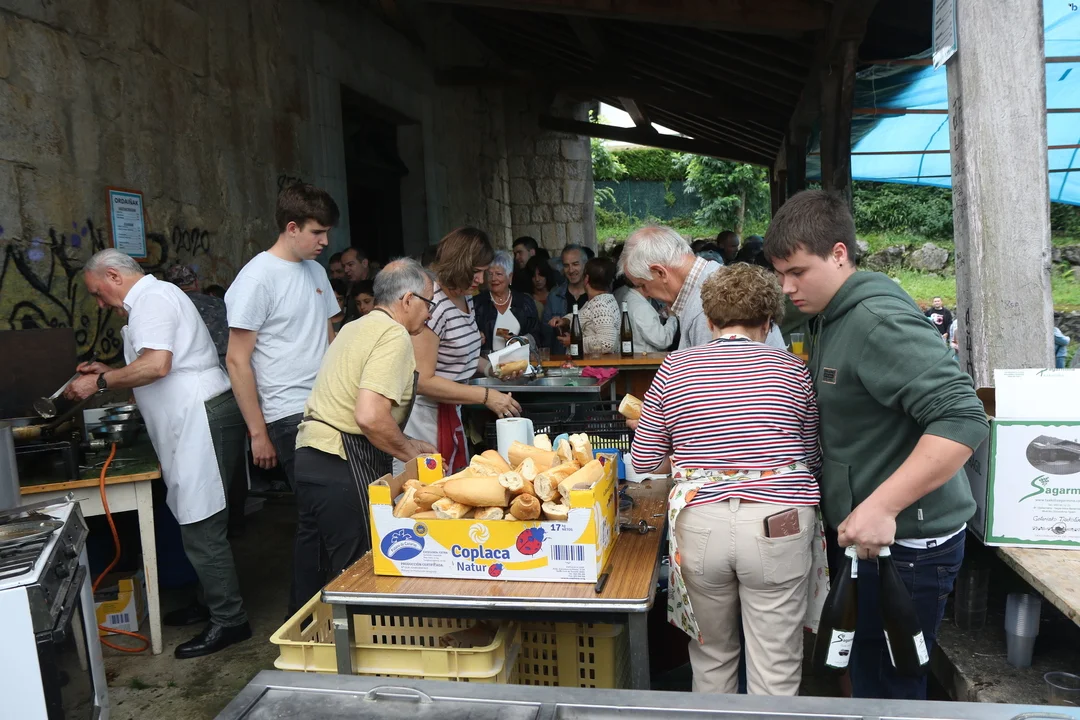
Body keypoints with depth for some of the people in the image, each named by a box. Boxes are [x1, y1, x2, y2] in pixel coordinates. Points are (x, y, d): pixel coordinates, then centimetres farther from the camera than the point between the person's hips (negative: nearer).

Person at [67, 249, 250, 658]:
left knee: (201, 527, -6)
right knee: (199, 522, 17)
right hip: (194, 420, 11)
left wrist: (100, 382, -11)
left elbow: (156, 365, -24)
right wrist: (107, 374, 20)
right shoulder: (153, 299, 24)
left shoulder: (152, 298, -9)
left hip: (202, 420, -11)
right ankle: (215, 605, 28)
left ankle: (228, 621, 3)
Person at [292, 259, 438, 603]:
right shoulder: (393, 335, -12)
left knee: (314, 570, 20)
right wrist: (410, 454, -8)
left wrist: (406, 445, 22)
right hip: (344, 466, -10)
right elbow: (370, 416, -24)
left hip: (309, 455, 10)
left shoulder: (356, 328, 18)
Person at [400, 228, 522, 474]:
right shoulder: (432, 303, -20)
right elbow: (422, 381, -21)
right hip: (425, 415, -9)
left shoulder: (465, 298, 8)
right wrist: (485, 396, -22)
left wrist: (490, 367, 6)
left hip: (451, 413, 9)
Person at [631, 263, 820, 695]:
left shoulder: (674, 369, 1)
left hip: (699, 523, 1)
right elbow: (814, 460, 10)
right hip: (778, 523, -1)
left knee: (711, 657, 22)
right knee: (776, 671, 11)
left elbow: (643, 460, 6)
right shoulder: (792, 369, 1)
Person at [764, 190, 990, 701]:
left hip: (905, 543, -9)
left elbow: (962, 419, -29)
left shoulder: (879, 321, -22)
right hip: (858, 531, 9)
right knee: (864, 672, 21)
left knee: (885, 685, 4)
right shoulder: (832, 318, 10)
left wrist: (881, 507, -31)